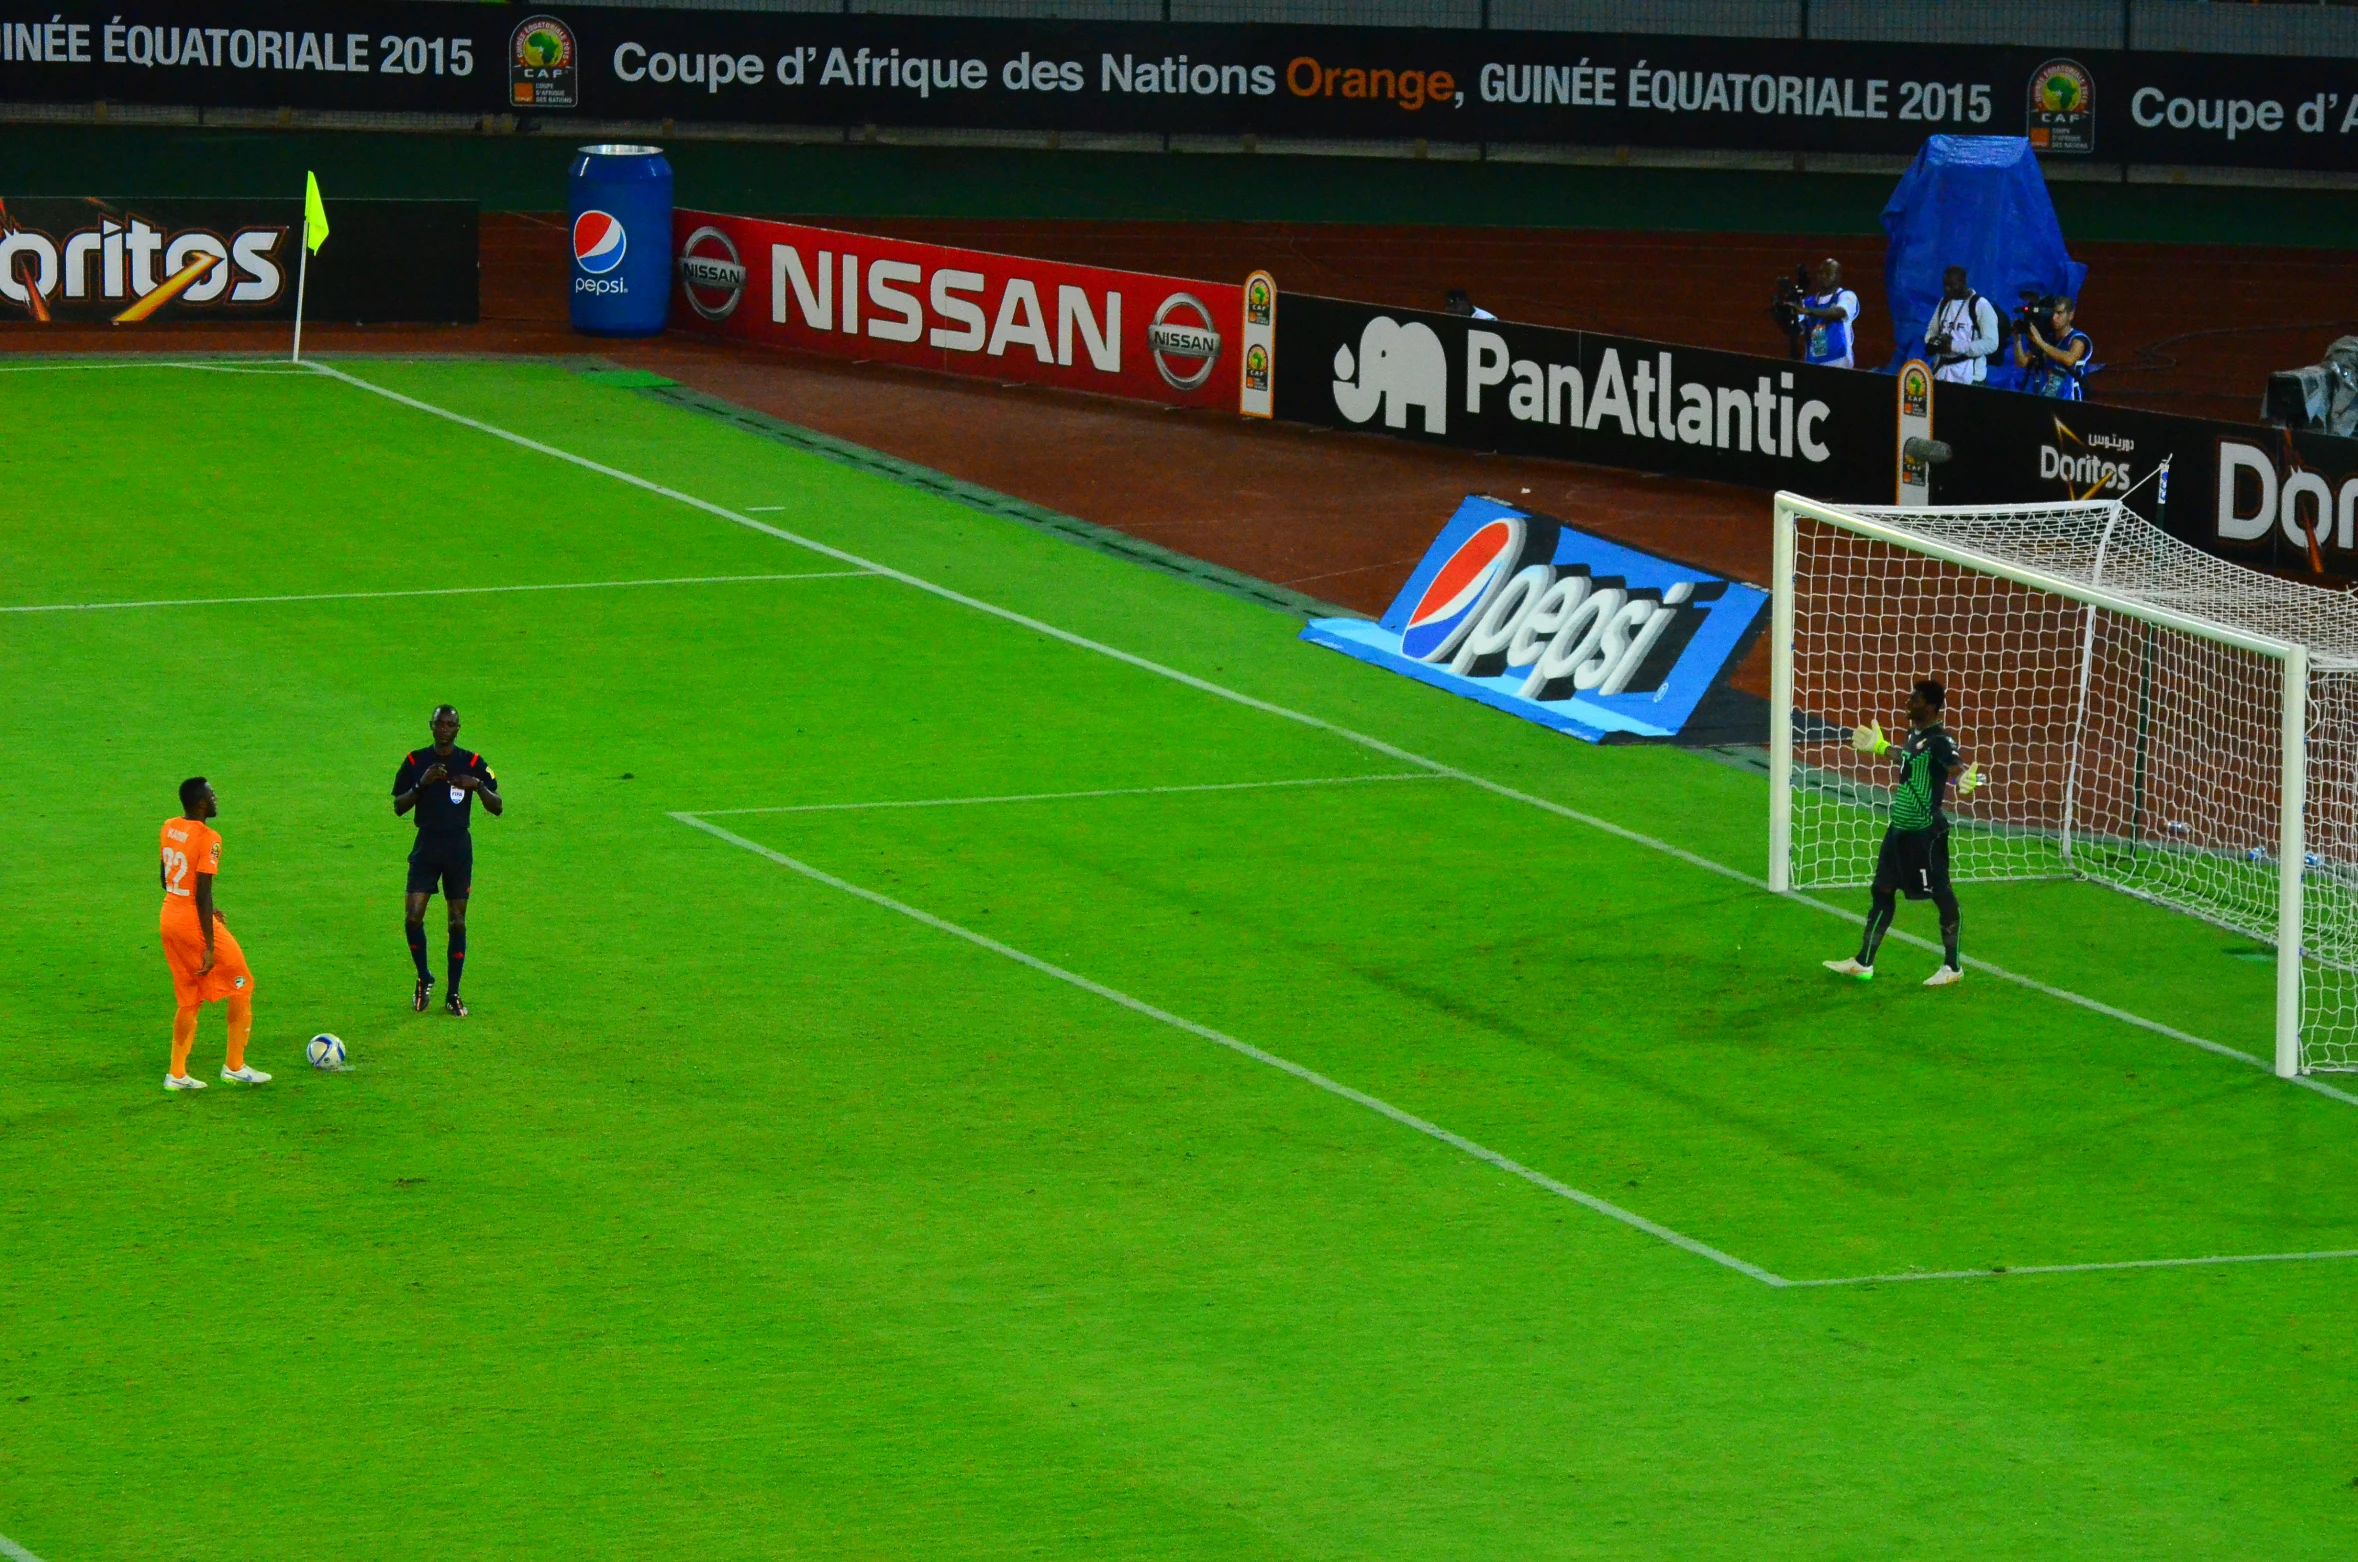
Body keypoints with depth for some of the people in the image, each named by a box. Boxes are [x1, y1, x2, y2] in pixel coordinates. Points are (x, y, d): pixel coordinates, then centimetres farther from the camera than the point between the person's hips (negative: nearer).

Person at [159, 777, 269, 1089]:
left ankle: (177, 1074, 14)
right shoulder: (208, 838, -19)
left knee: (189, 999, 17)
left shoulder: (169, 828, 5)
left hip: (169, 920, 8)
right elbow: (202, 893, -22)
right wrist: (209, 947, -20)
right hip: (195, 922, -8)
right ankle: (235, 1066, 12)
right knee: (241, 986, 10)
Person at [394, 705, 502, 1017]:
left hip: (459, 847, 0)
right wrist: (421, 784, -15)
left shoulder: (472, 763, 2)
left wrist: (478, 786, -19)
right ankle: (424, 980, 12)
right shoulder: (415, 761, 4)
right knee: (412, 917, -11)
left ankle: (453, 995, 9)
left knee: (457, 921, 1)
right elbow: (398, 807, 1)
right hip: (426, 846, 0)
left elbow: (497, 808, 1)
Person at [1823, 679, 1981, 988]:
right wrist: (1882, 747, 44)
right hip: (1900, 828, 10)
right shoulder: (1913, 734, 8)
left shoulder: (1939, 741, -18)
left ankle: (1952, 967, 13)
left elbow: (1955, 768, -34)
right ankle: (1864, 963, 23)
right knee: (1883, 891, 14)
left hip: (1926, 833, -10)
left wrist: (1966, 779, -58)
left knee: (1941, 894, 1)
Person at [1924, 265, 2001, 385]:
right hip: (1941, 374, 6)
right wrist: (1934, 341, -2)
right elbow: (1931, 331, 24)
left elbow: (1990, 344, -14)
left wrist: (1954, 346, -20)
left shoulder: (1981, 306, -9)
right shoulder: (1944, 302, 12)